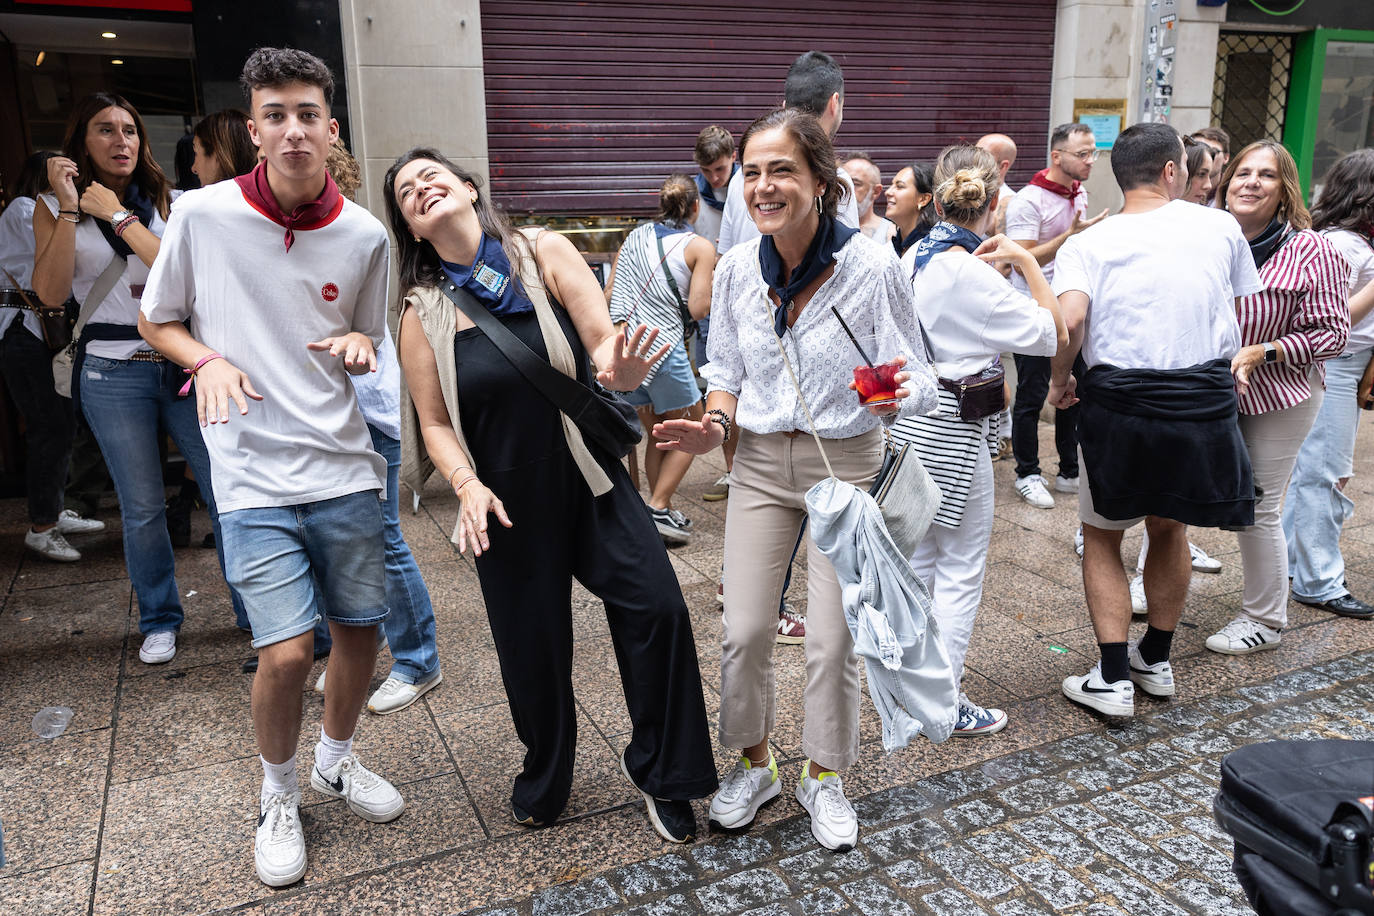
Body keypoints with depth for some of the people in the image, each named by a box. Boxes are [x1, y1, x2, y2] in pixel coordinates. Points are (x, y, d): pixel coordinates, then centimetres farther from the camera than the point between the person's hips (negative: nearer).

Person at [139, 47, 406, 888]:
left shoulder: (365, 235, 0)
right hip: (255, 474, -2)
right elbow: (157, 321, 8)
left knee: (361, 627, 11)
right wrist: (207, 360, -12)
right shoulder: (202, 215, -5)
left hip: (345, 466, 3)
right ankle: (278, 796, 22)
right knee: (287, 649, -8)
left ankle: (337, 760, 40)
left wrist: (356, 344, -10)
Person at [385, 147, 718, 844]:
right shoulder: (423, 312, -1)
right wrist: (467, 485, -17)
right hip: (507, 503, 1)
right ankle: (544, 781, 38)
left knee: (657, 606, -13)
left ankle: (654, 769, 12)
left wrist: (620, 370, -36)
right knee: (532, 648, 9)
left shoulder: (545, 254, -3)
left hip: (590, 478, 0)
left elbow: (603, 339, -12)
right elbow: (434, 422, 1)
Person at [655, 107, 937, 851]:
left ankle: (824, 776, 31)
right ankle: (754, 764, 31)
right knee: (743, 630, 4)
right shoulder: (736, 268, -4)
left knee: (832, 637, 5)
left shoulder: (872, 267, -16)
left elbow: (913, 380, -8)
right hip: (760, 462, 3)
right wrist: (715, 425, -10)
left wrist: (898, 392, -32)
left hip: (847, 463, -3)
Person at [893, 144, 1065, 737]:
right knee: (961, 569, 4)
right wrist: (1029, 262, -10)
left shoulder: (915, 257, 4)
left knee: (918, 557, 19)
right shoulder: (975, 277, -19)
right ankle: (947, 703, 13)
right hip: (952, 430, -8)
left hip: (910, 416, 8)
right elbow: (1054, 335, -15)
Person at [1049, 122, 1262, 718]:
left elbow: (1069, 320, -21)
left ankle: (1113, 679, 10)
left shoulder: (1088, 244, -4)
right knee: (1170, 530, 22)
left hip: (1119, 406, -2)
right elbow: (1238, 318, 12)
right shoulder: (1221, 228, 5)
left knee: (1102, 538, 14)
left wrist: (1059, 380, -4)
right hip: (1205, 405, 3)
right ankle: (1156, 661, 36)